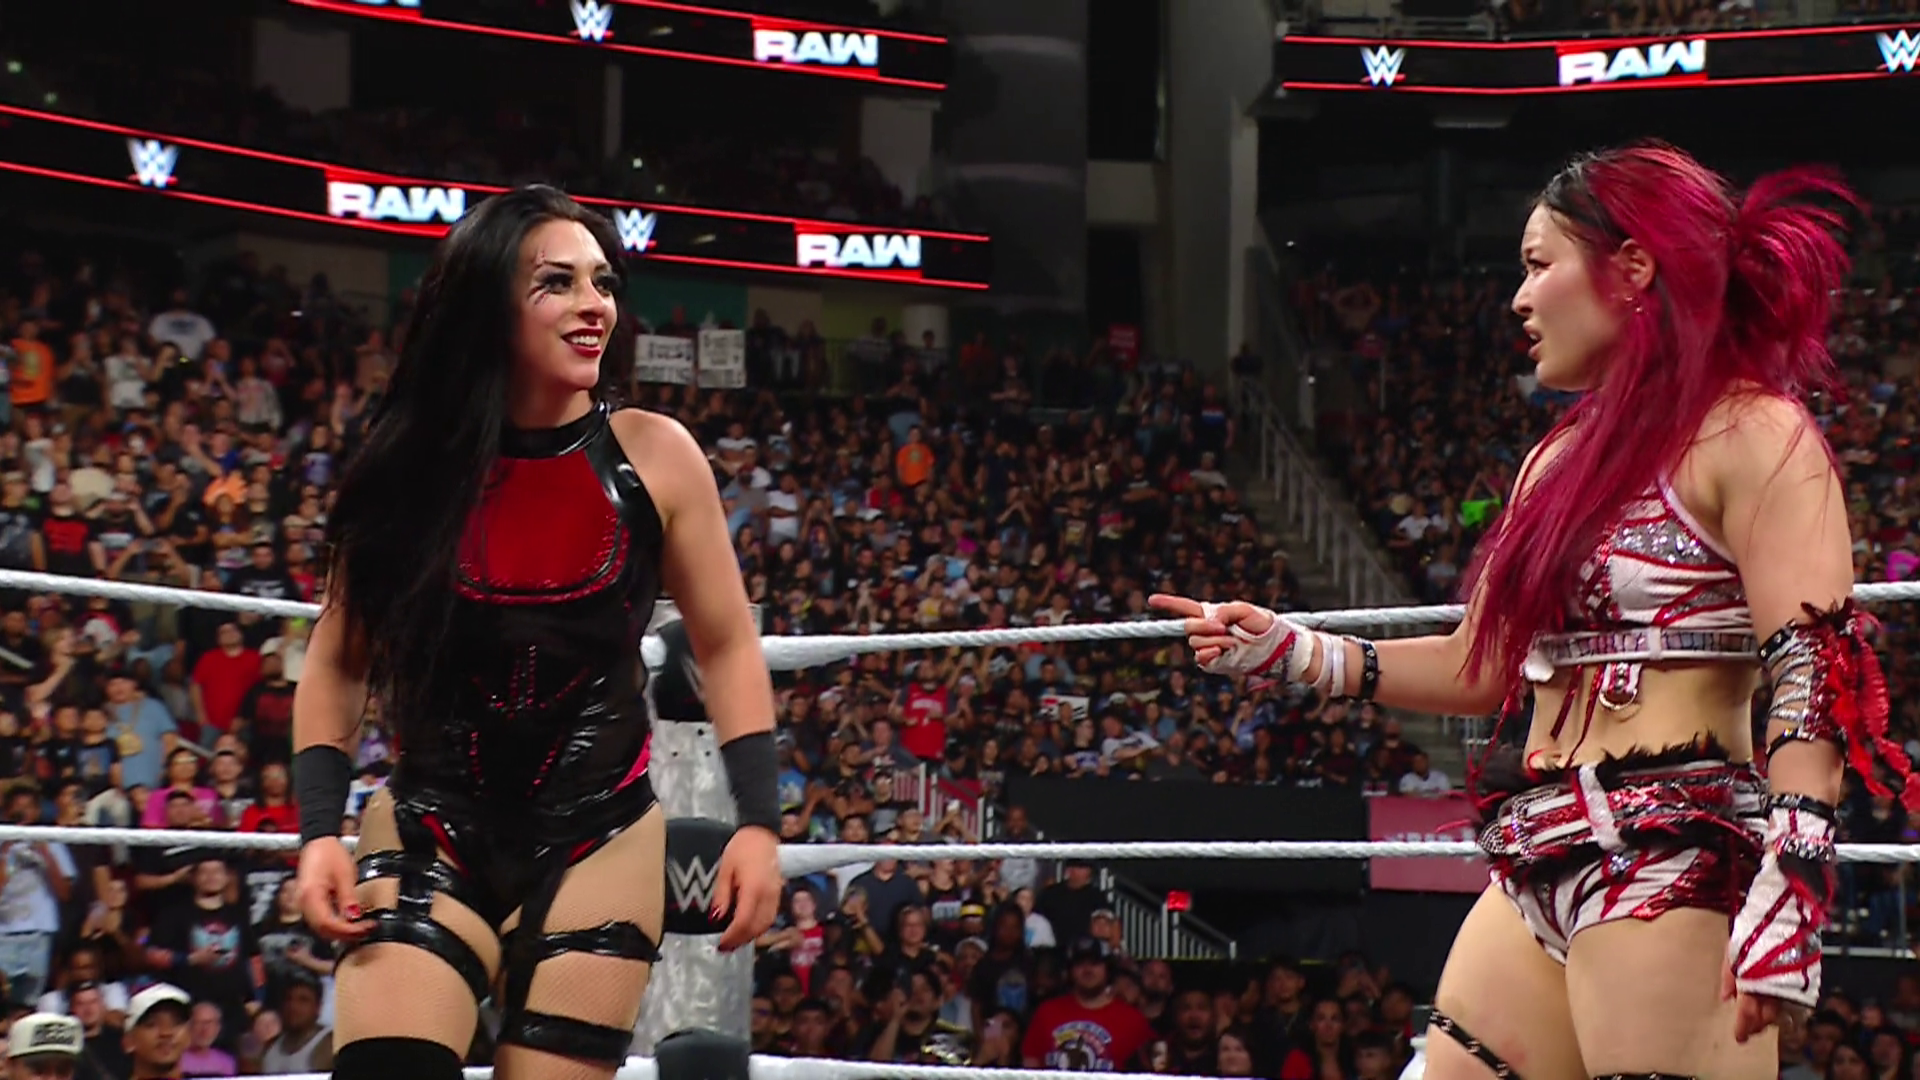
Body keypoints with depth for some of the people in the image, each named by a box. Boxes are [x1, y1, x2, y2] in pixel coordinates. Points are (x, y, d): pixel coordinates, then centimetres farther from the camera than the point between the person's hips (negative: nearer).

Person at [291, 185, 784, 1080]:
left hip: (600, 839, 0)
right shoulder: (413, 468, -2)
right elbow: (337, 665, 6)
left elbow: (726, 648, 5)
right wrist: (320, 832, -4)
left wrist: (757, 820, -3)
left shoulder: (654, 456, -3)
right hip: (429, 831, 0)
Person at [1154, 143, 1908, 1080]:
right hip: (1537, 866, 8)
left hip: (1673, 863, -8)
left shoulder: (1749, 433, -6)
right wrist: (1289, 653, 18)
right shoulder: (1562, 457, 20)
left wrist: (1790, 882, -24)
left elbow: (1816, 674, -14)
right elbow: (1479, 670, 25)